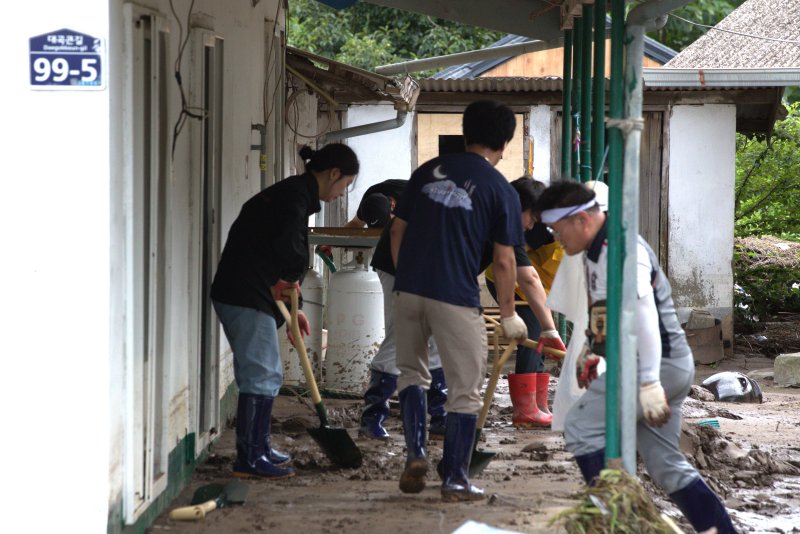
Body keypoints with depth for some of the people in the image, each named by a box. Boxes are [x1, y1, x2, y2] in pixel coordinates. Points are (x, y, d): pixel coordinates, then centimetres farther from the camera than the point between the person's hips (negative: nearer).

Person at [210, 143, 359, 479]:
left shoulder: (294, 194, 21)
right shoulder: (296, 195, -12)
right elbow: (289, 245, -29)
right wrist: (292, 278, -8)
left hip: (244, 295, 10)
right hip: (246, 297, -10)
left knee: (266, 375, 18)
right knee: (261, 374, -7)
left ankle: (257, 448, 27)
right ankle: (248, 458, -4)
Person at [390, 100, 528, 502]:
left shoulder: (428, 171, 10)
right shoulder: (501, 191, 0)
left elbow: (397, 231, 12)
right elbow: (503, 262, 0)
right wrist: (508, 315, 11)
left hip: (408, 290, 4)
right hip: (456, 297, -4)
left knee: (412, 373, 23)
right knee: (464, 391, 8)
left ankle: (415, 453, 7)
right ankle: (454, 480, 10)